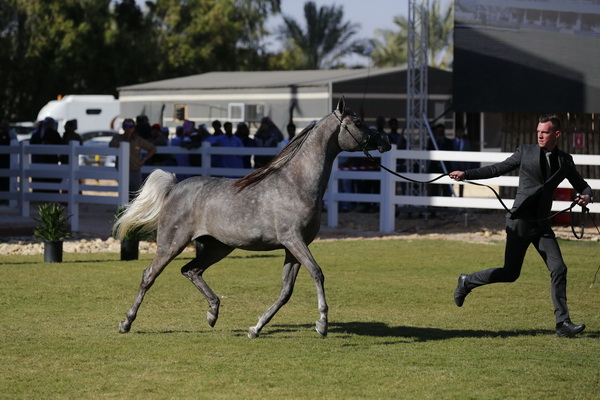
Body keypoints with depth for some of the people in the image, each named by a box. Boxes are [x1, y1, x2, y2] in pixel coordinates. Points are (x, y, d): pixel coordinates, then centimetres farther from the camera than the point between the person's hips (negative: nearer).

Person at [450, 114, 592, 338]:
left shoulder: (565, 161, 8)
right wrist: (466, 175, -4)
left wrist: (586, 196, -7)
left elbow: (581, 185, 17)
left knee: (558, 269, -7)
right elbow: (497, 169, 4)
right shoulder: (526, 152, 0)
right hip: (520, 221, -3)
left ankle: (562, 323, -2)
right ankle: (467, 282, 22)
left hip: (542, 224, 3)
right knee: (510, 273, -1)